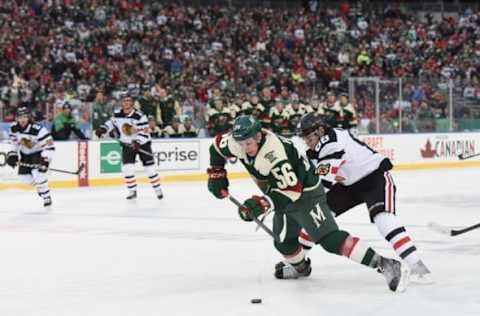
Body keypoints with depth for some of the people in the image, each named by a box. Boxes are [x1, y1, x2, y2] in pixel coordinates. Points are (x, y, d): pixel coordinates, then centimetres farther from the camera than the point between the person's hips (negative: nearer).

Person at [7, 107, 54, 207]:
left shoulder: (37, 130, -31)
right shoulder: (14, 128, -12)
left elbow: (49, 145, -30)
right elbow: (14, 142, 7)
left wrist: (45, 159, -36)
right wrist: (12, 155, -1)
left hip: (40, 153, -6)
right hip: (25, 154, 7)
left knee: (38, 173, -25)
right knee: (24, 176, 4)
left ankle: (46, 197, -10)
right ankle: (40, 186, 35)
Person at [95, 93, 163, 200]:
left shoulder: (139, 116, -21)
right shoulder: (117, 114, -6)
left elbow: (144, 131, -23)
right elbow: (111, 122, 14)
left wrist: (138, 142, -37)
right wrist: (102, 129, -2)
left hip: (142, 144, -3)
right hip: (127, 145, 3)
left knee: (150, 168, -3)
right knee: (127, 168, -9)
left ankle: (158, 190, 12)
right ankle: (132, 191, 6)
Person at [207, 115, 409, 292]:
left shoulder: (273, 153, -34)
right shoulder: (238, 142, -9)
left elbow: (291, 190, -35)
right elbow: (217, 148, 12)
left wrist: (262, 204, -40)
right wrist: (216, 174, 10)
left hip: (305, 193, -9)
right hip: (285, 197, 9)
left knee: (330, 238, -22)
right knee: (283, 241, 18)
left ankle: (384, 265, -26)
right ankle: (301, 267, 50)